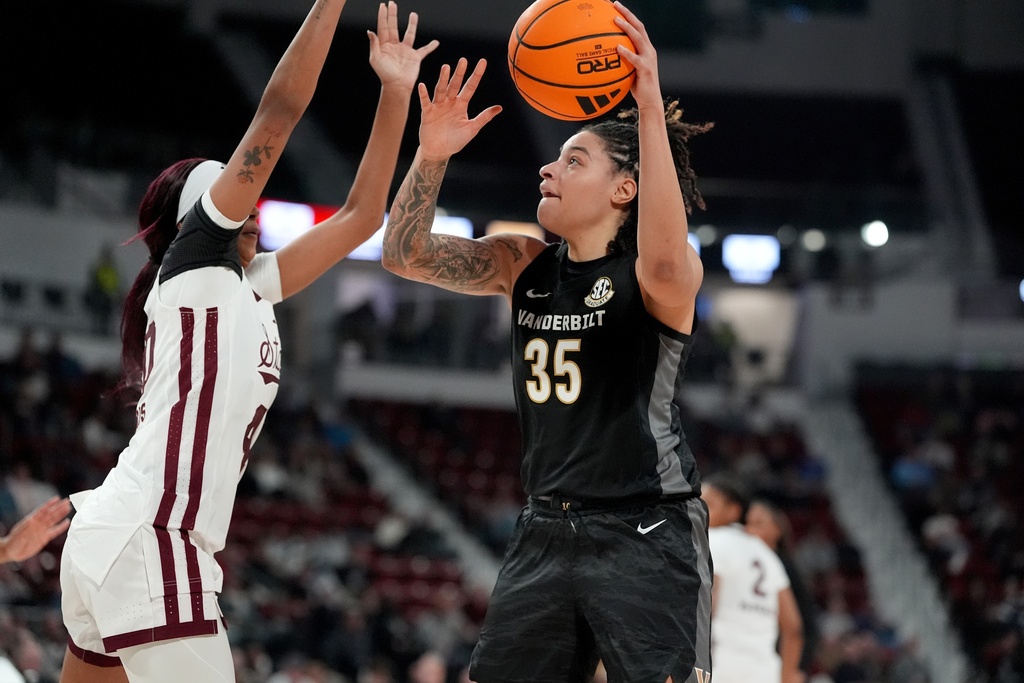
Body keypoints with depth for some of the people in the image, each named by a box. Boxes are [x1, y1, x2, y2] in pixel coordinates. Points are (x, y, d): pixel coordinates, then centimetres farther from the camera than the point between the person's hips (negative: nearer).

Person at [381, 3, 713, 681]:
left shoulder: (668, 271, -9)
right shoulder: (526, 264, 9)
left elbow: (661, 263, -34)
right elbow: (406, 255, 3)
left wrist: (651, 111, -41)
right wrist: (432, 155, -13)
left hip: (646, 538, -6)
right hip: (546, 533, 6)